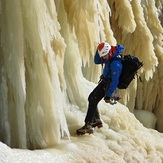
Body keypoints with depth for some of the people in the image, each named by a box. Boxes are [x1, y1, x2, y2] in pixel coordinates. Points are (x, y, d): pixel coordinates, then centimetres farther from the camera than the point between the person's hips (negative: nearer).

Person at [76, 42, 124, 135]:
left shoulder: (115, 63, -30)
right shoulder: (109, 57, -2)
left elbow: (115, 81, -28)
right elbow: (96, 61, 11)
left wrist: (108, 95, -26)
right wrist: (99, 51, -7)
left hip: (108, 84, -10)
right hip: (105, 81, 10)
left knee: (93, 101, -16)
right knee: (91, 98, 16)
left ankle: (88, 126, -17)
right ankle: (97, 120, 22)